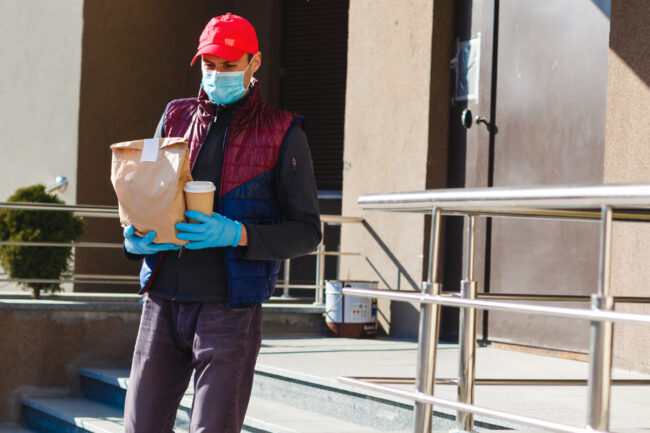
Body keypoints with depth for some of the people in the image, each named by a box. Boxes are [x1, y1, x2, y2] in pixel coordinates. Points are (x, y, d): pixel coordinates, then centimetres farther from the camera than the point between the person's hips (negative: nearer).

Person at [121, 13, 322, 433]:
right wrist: (135, 238, -5)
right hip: (164, 303, 4)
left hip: (230, 308, -4)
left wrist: (236, 234, -18)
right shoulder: (176, 117, 11)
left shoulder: (282, 134, 0)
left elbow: (307, 232, -2)